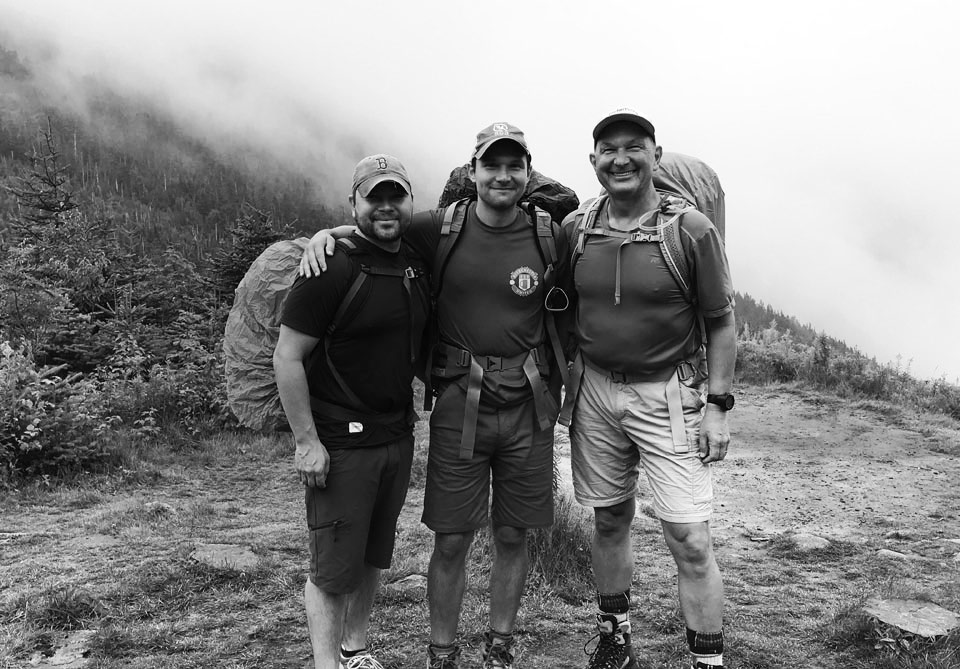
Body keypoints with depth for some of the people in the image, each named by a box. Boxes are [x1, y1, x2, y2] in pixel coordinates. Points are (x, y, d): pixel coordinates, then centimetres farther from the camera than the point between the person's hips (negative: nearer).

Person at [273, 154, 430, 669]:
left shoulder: (417, 265, 6)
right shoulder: (331, 270, -16)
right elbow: (286, 358, -15)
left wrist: (408, 416, 13)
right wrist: (307, 441, -17)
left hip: (398, 436, 7)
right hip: (341, 443, -7)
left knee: (373, 557, 17)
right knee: (334, 568, 2)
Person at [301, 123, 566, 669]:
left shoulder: (549, 237, 0)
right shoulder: (442, 228, -1)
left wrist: (557, 391, 6)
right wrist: (326, 232, -7)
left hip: (527, 408, 1)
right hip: (460, 404, -1)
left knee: (512, 537, 12)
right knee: (451, 542, 4)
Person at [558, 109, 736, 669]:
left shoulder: (692, 230, -9)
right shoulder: (575, 228, 1)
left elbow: (722, 323, -4)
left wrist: (719, 405, -8)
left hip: (668, 395, -3)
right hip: (594, 391, 4)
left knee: (691, 541, -4)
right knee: (610, 522, 15)